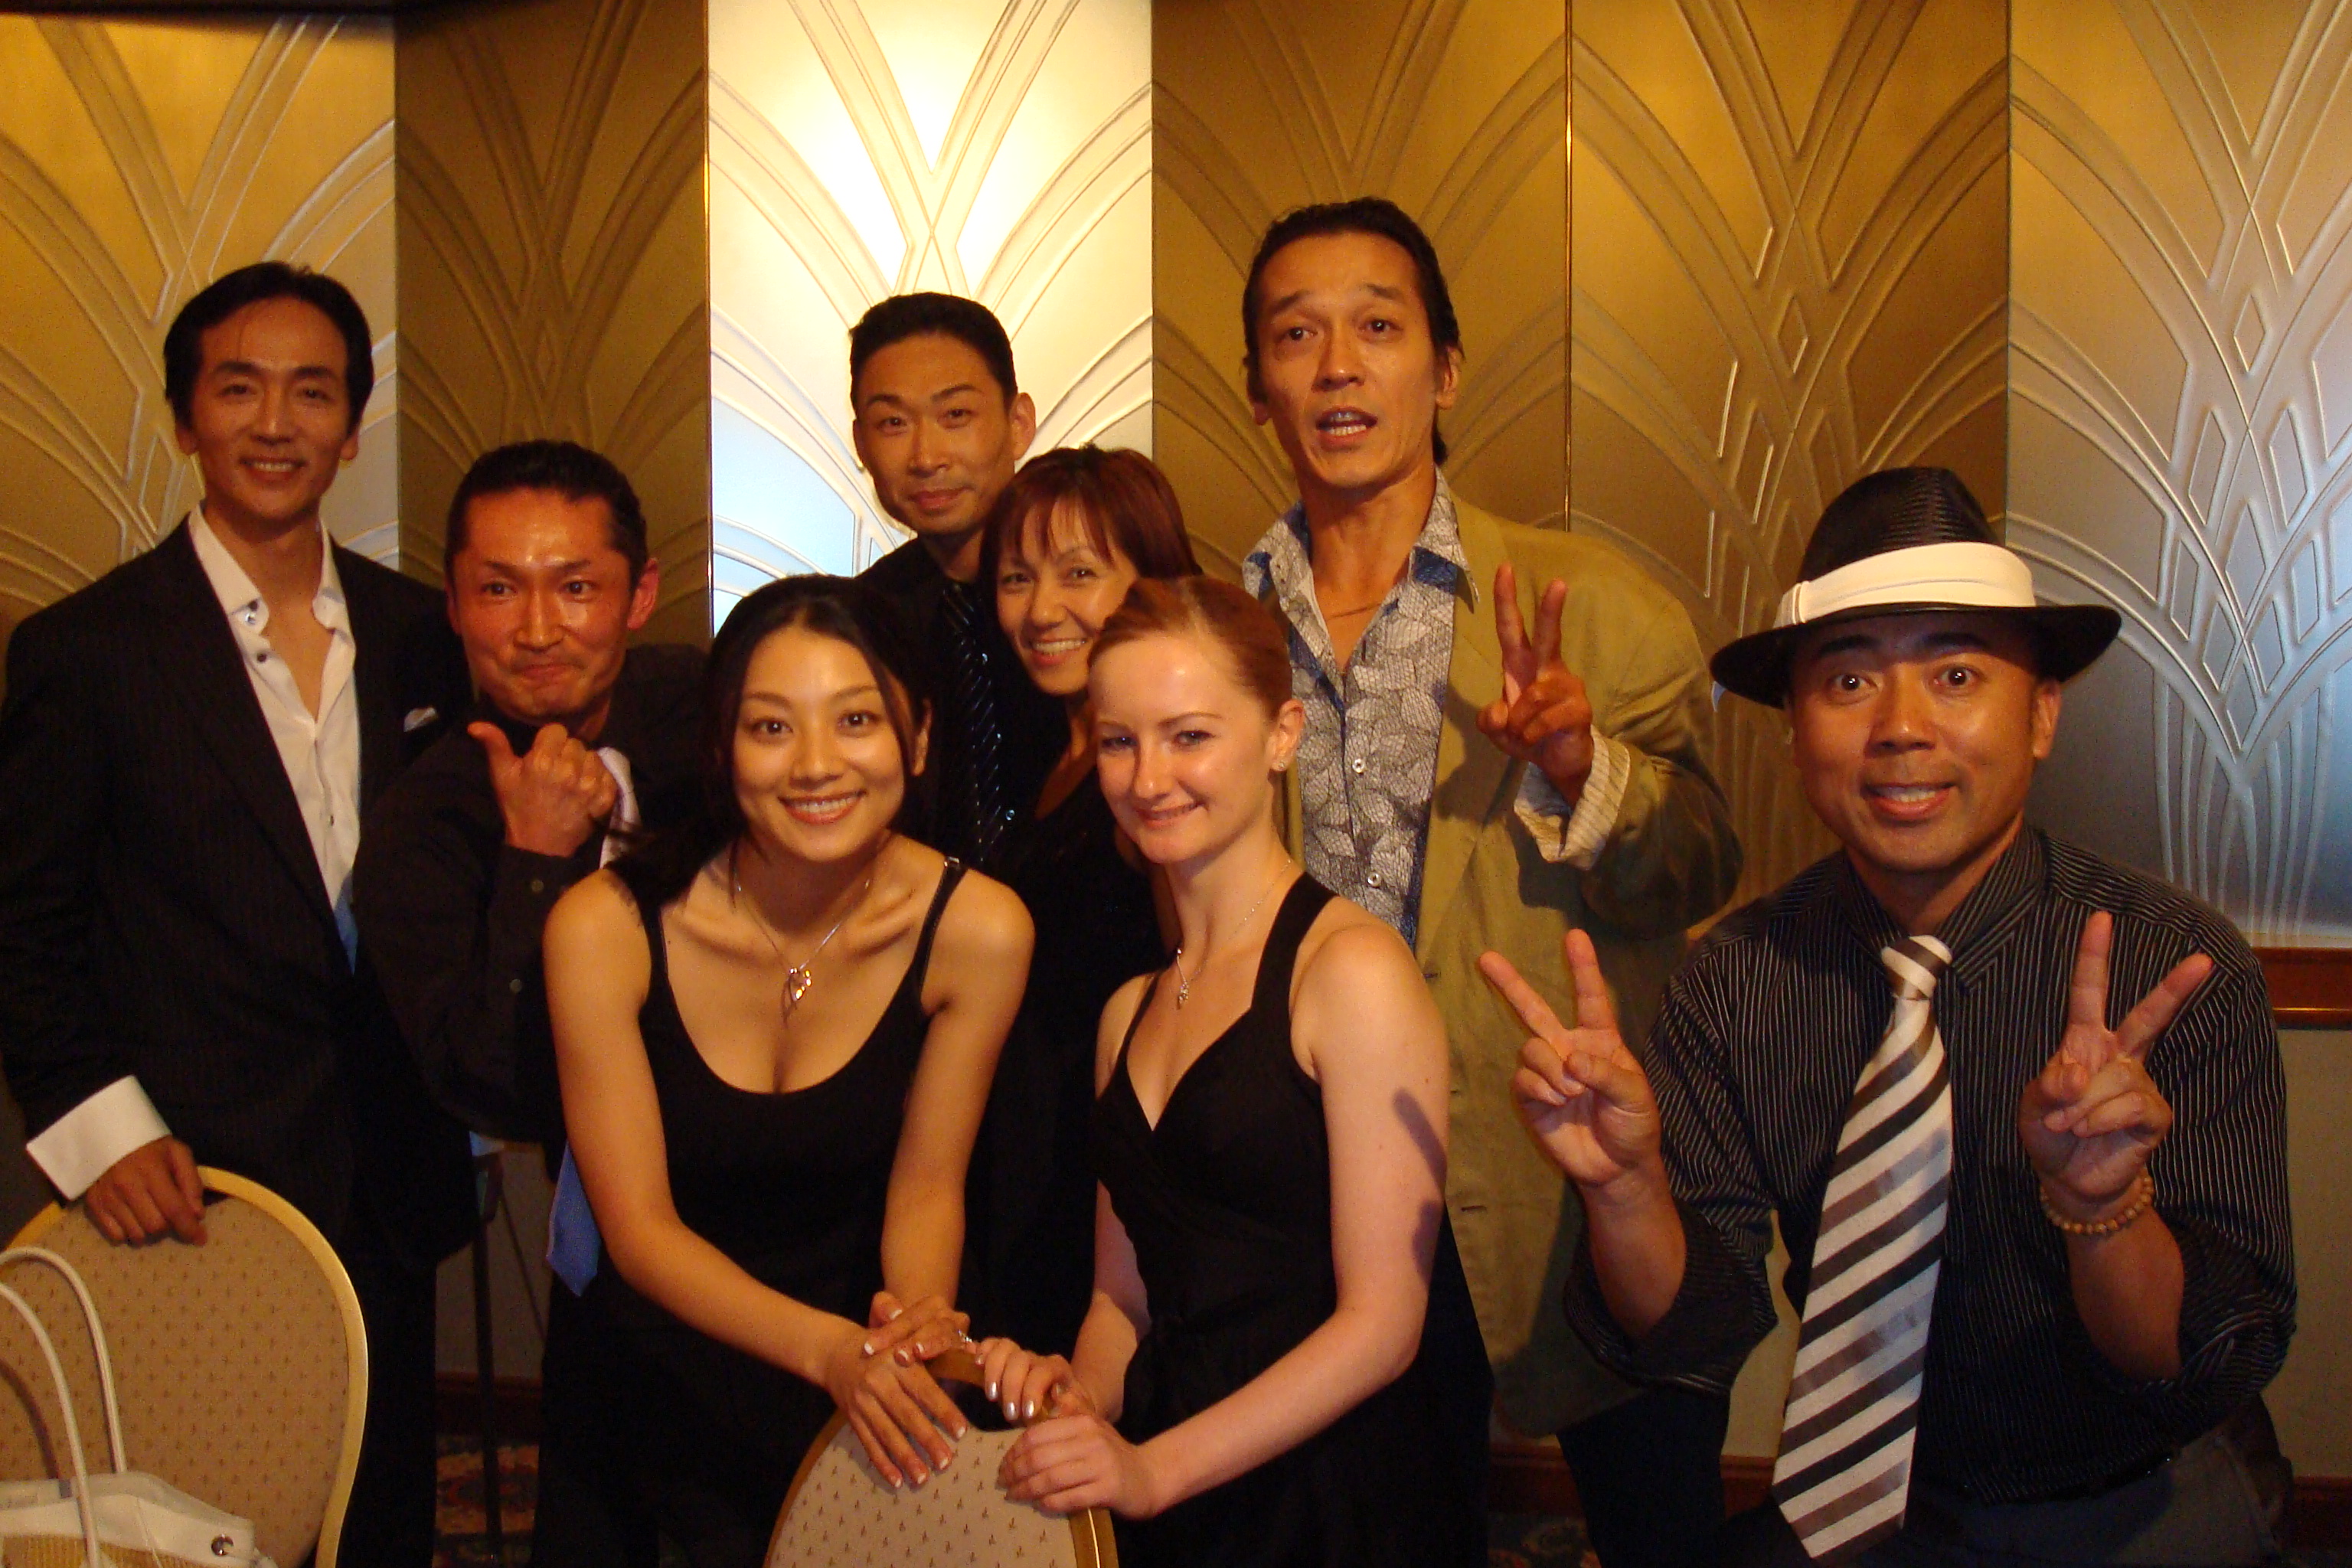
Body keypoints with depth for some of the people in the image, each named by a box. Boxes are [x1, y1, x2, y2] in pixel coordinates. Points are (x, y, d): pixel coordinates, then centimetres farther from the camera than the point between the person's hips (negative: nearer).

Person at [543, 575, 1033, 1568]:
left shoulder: (976, 930, -11)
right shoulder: (606, 929, -15)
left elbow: (927, 1184, 0)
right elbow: (639, 1224, -11)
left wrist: (918, 1318, -21)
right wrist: (828, 1348, -26)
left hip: (863, 1360, 2)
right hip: (668, 1367, -1)